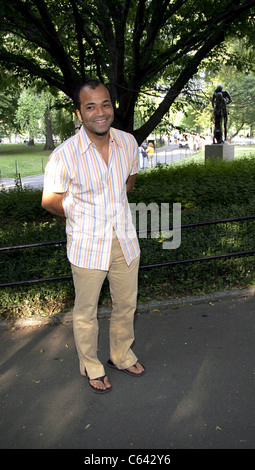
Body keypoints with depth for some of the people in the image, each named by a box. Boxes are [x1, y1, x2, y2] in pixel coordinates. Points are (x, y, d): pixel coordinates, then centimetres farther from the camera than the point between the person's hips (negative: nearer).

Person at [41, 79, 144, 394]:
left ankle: (121, 356, 46)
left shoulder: (128, 143, -4)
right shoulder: (64, 156, -19)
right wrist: (82, 217, 6)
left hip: (125, 239, 4)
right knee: (86, 312, 13)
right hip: (88, 246, -4)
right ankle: (91, 367, 39)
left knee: (126, 305, 19)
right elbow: (49, 202, -5)